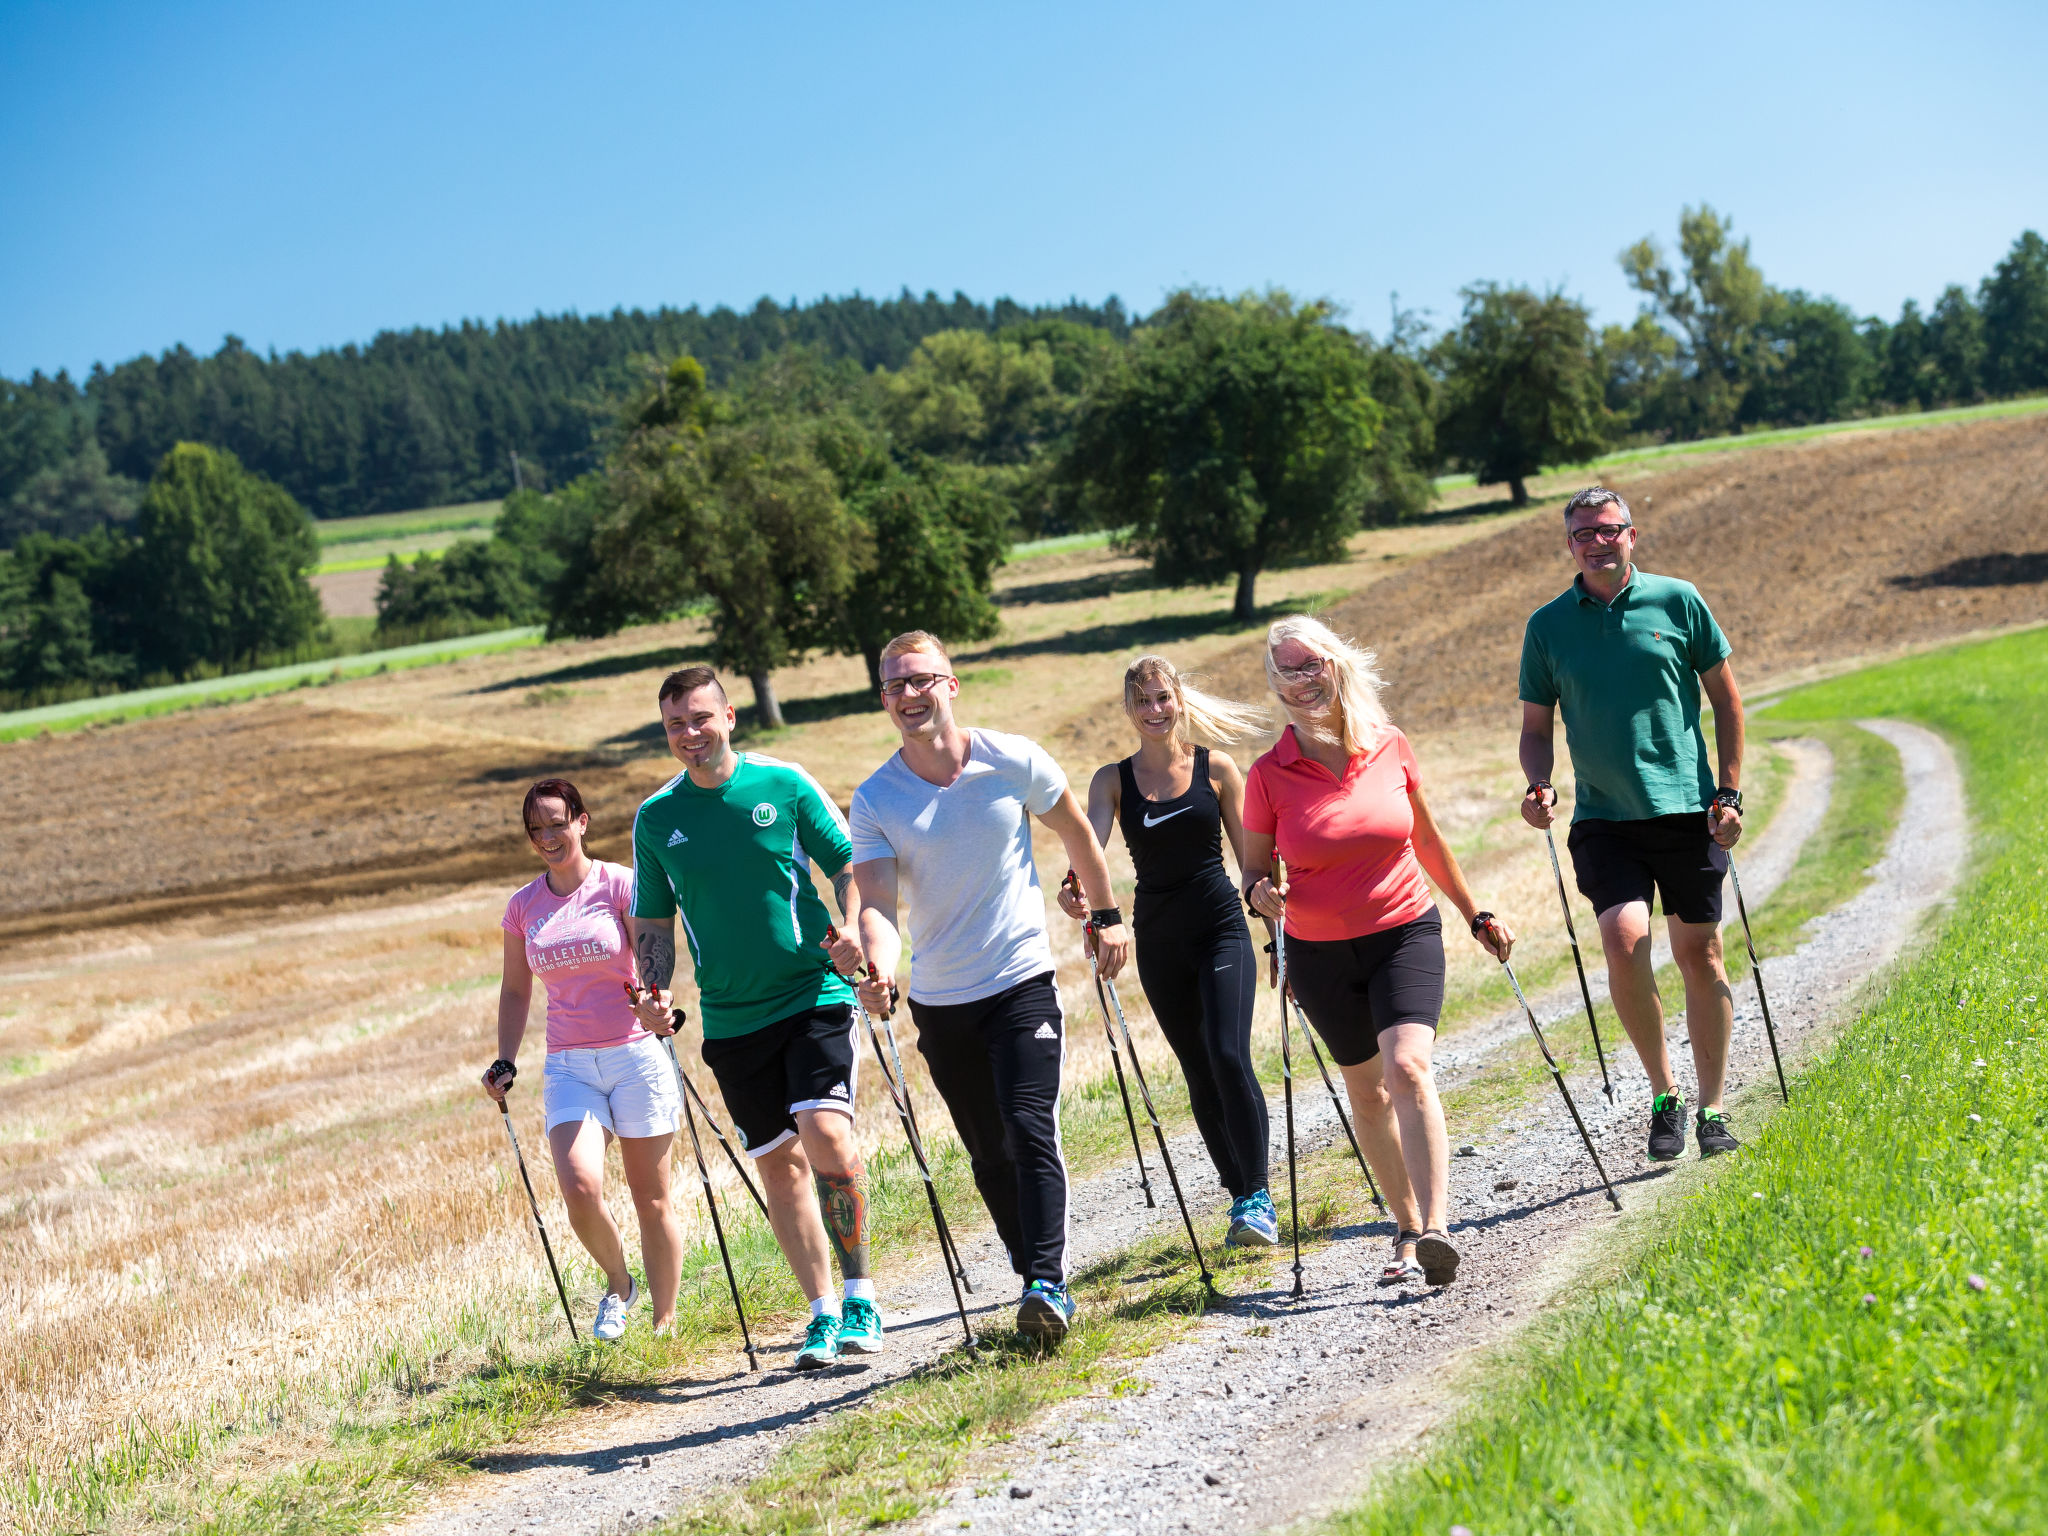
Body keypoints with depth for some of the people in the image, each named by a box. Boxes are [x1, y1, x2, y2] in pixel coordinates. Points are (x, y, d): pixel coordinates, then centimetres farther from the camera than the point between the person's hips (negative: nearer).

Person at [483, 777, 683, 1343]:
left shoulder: (619, 884, -2)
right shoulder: (523, 906, 9)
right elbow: (515, 990, 18)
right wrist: (505, 1062, 8)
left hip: (635, 1056, -2)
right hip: (568, 1067, 2)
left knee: (652, 1202, 2)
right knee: (580, 1190, -17)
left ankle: (665, 1322, 15)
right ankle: (618, 1284, 11)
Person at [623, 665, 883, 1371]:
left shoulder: (784, 784, -2)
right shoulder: (655, 818, 4)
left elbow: (849, 866, 3)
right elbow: (654, 922, 12)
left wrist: (853, 936, -13)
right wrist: (655, 990, -3)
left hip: (813, 993, -3)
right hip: (731, 1017, 3)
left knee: (826, 1135, -19)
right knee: (778, 1163, 6)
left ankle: (860, 1295, -4)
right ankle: (823, 1313, 17)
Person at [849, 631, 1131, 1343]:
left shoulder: (1014, 761, -7)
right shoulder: (875, 801, -7)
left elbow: (1076, 833, 10)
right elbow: (875, 903, -16)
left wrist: (1107, 916, 15)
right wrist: (880, 969, -35)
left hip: (1022, 982, -2)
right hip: (940, 1000, 2)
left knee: (1031, 1133, -17)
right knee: (989, 1156, 9)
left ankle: (1047, 1285, -18)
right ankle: (1038, 1282, 22)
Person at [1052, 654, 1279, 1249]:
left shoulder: (1216, 769, 1)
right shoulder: (1113, 780, 3)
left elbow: (1251, 856, 4)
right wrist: (1074, 888, -35)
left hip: (1221, 929, -2)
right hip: (1159, 941, 2)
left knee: (1228, 1056, -18)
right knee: (1200, 1075, 7)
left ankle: (1257, 1196, -12)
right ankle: (1242, 1198, 17)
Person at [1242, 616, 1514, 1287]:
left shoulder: (1390, 748, -2)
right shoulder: (1269, 774, -7)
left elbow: (1428, 840, 12)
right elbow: (1253, 867, 3)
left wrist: (1475, 914, 17)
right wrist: (1260, 892, -20)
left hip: (1405, 933, -1)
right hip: (1320, 953, 1)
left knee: (1407, 1066, -21)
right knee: (1367, 1091, 11)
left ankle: (1435, 1227, -28)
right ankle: (1408, 1229, 25)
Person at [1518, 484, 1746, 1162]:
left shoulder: (1678, 600, 2)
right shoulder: (1547, 625, 5)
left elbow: (1726, 698, 8)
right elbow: (1537, 726, 12)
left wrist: (1730, 792, 2)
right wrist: (1538, 786, -8)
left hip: (1686, 808, 0)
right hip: (1604, 818, 0)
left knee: (1700, 955, 4)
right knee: (1624, 939, -19)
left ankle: (1712, 1108, 18)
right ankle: (1662, 1091, 0)